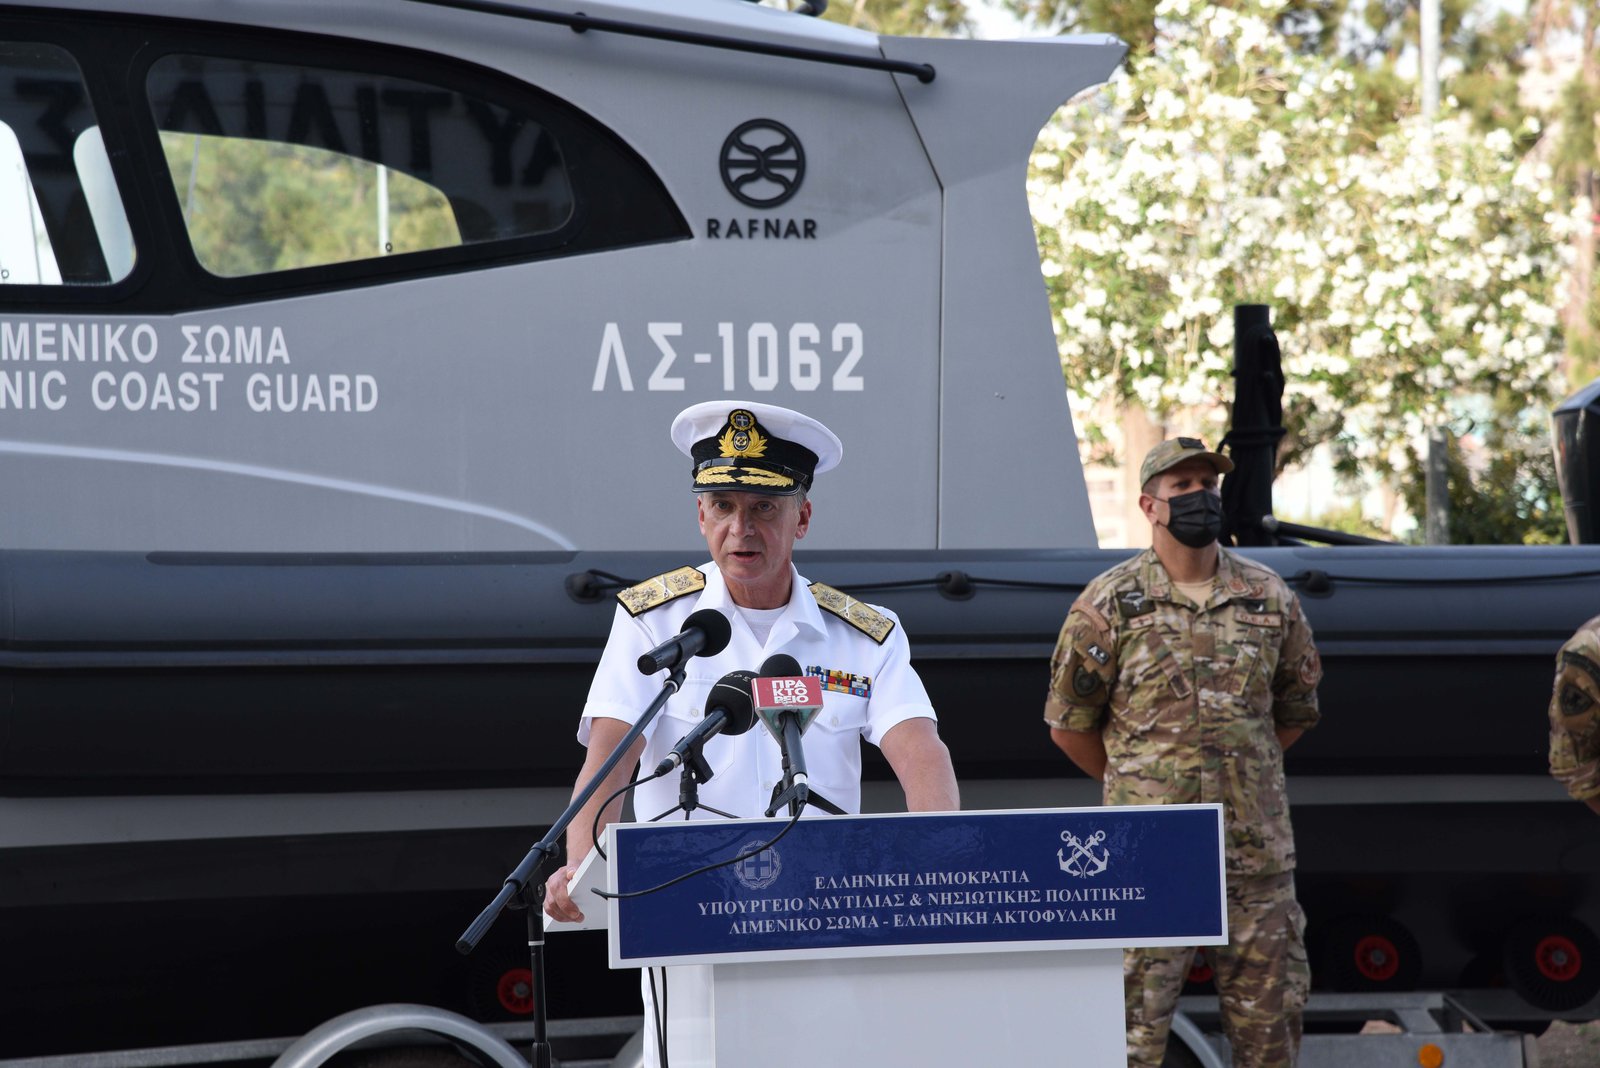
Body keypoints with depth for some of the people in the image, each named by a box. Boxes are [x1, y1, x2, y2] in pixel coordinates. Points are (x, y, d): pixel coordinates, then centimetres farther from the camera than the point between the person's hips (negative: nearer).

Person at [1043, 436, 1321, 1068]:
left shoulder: (1268, 598, 7)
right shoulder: (1109, 605, -2)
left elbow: (1296, 709, 20)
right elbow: (1068, 723, 4)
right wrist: (1135, 785, 7)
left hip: (1257, 848, 3)